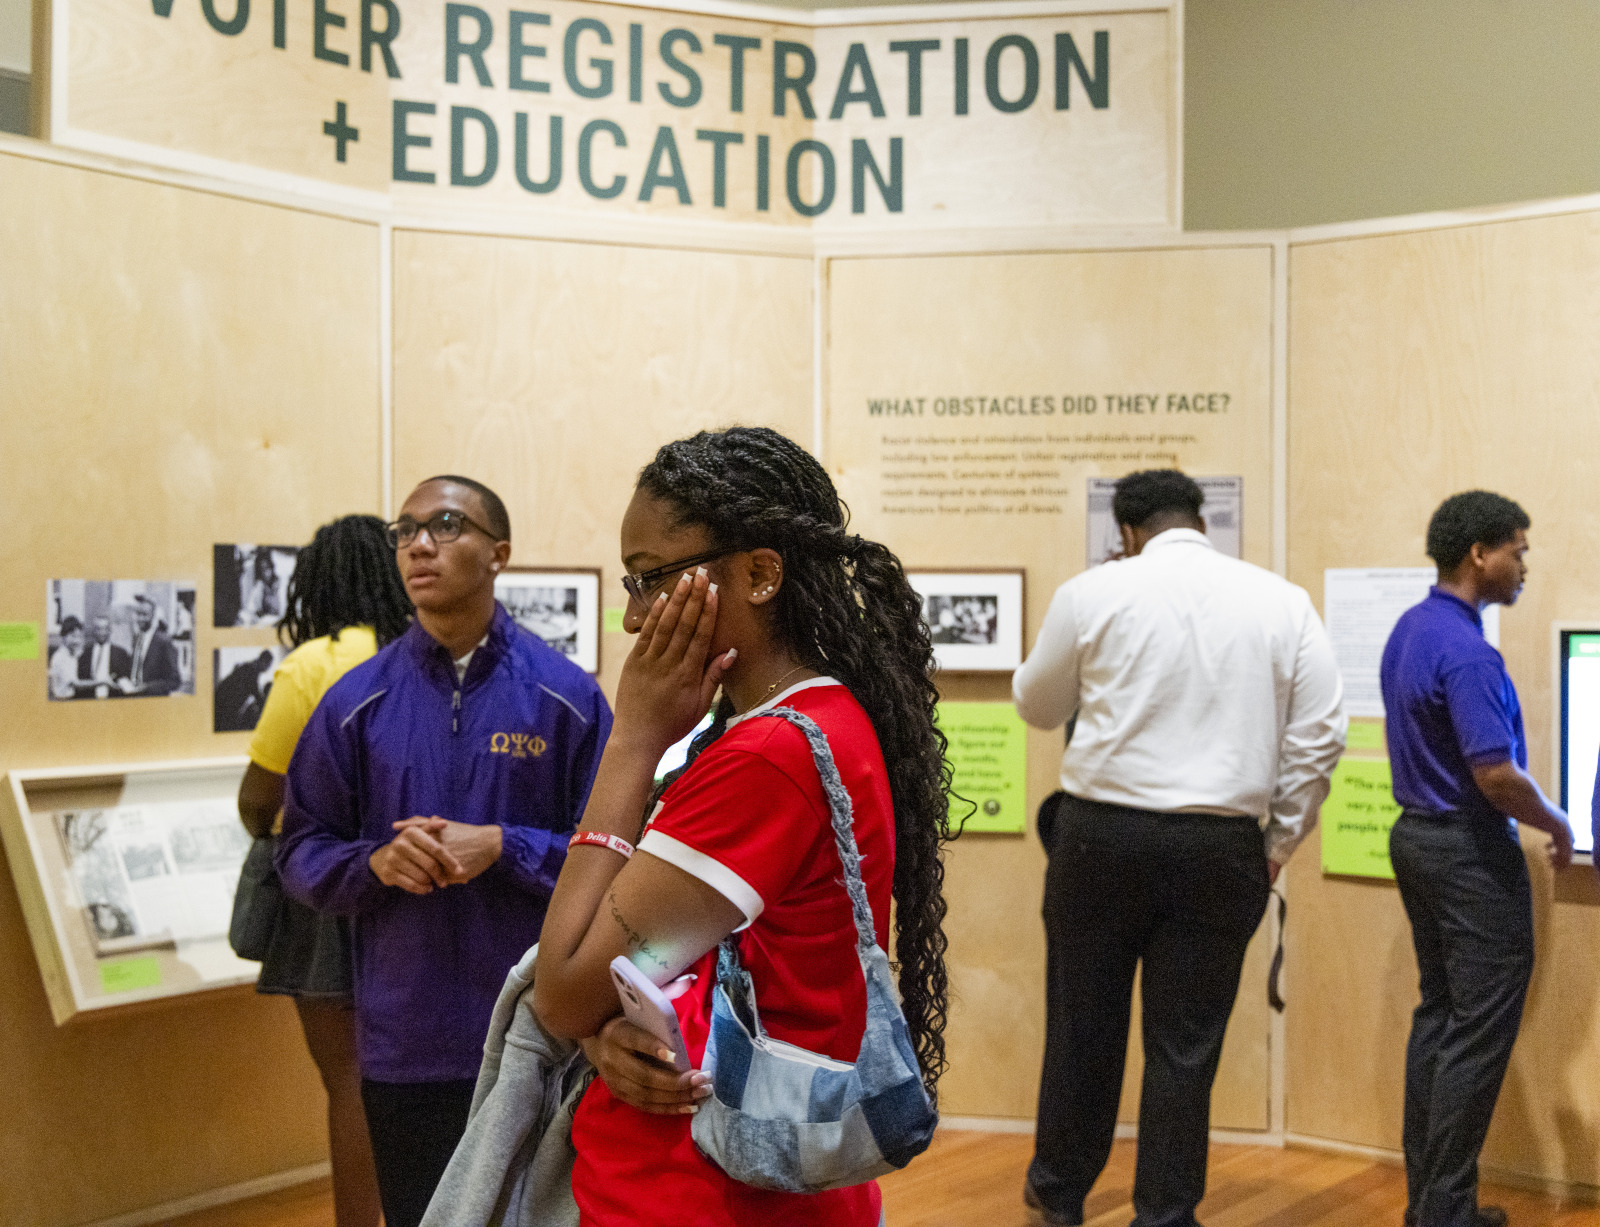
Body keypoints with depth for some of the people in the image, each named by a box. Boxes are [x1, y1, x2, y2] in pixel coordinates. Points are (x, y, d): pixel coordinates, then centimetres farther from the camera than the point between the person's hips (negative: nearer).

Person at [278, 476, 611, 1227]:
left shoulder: (565, 695, -3)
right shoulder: (357, 703, 3)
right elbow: (300, 854, 6)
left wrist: (501, 848, -18)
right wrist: (377, 861, -14)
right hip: (404, 1045, 2)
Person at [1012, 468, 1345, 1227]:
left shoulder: (1092, 593, -2)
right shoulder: (1282, 602, 3)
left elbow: (1037, 705, 11)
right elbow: (1319, 736, 2)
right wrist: (1281, 839, 10)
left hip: (1104, 835, -1)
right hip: (1221, 848, 1)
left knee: (1083, 1022, 14)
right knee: (1187, 1045, 8)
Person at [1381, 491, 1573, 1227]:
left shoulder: (1409, 630, 9)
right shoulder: (1466, 652, -22)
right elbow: (1497, 775, -25)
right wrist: (1557, 825, -9)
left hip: (1418, 834, 10)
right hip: (1472, 850, -10)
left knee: (1439, 1019, 14)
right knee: (1478, 1035, -3)